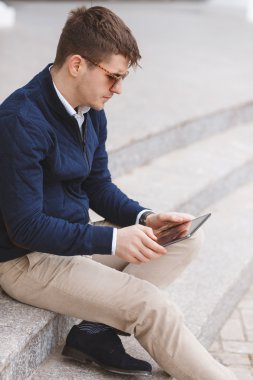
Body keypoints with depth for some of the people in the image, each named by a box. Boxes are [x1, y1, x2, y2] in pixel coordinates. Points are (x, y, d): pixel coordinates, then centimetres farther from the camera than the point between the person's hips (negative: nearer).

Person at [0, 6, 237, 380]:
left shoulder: (91, 112, 3)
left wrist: (144, 219, -7)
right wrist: (112, 240, -27)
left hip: (76, 238, 9)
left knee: (187, 238, -1)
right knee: (151, 304, -23)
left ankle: (97, 331, -11)